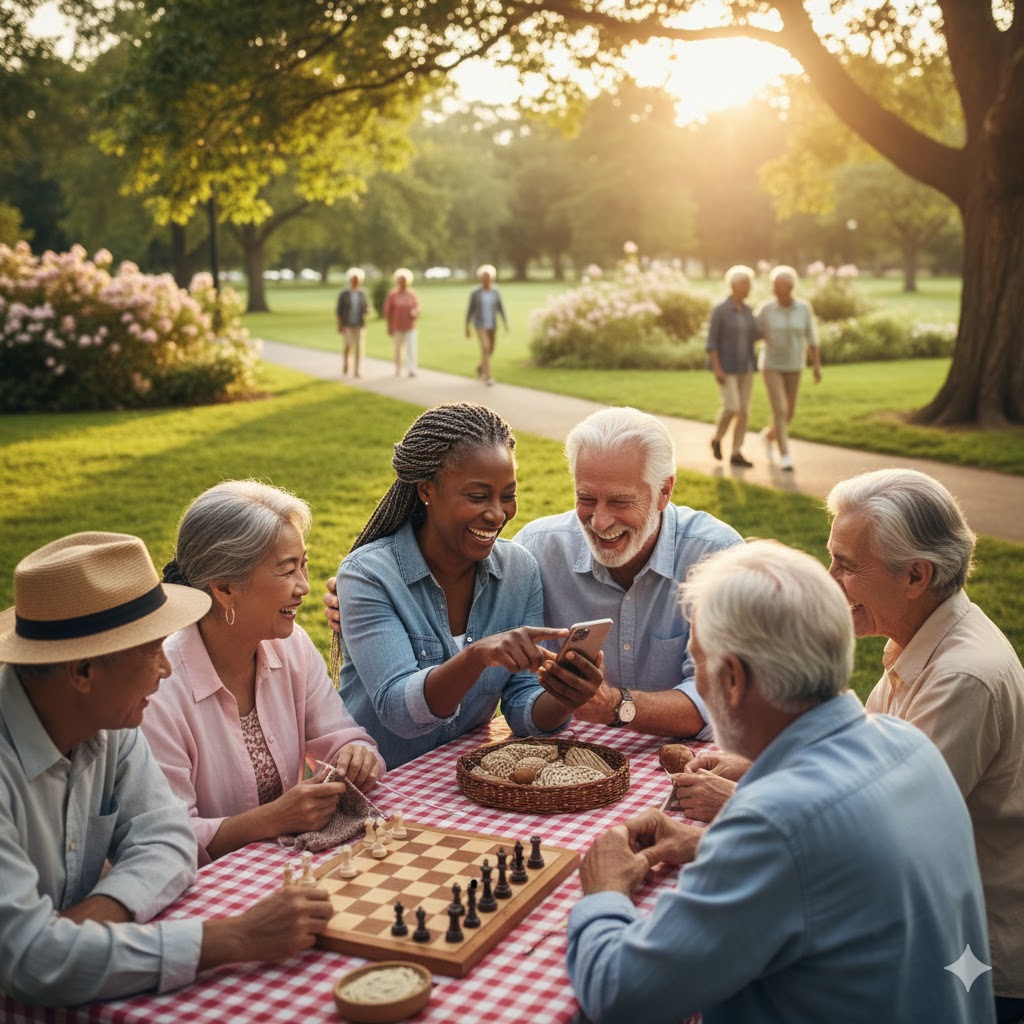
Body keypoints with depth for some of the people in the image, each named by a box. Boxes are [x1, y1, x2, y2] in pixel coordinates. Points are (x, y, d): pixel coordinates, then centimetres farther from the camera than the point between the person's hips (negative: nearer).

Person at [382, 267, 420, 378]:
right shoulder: (392, 294, -1)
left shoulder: (412, 294, 5)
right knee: (398, 349, 8)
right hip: (397, 327, -1)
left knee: (411, 347, -11)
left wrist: (415, 312, -15)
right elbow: (387, 311, 1)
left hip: (410, 327, 1)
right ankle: (398, 370, 20)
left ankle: (412, 370, -15)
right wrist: (389, 327, -2)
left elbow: (417, 307, 10)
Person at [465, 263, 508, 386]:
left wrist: (506, 324, -11)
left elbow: (501, 309, 2)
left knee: (490, 351, 14)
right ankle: (487, 377, -18)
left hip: (492, 325, 4)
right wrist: (467, 328, 0)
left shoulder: (496, 292, 1)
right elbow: (470, 310, -2)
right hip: (480, 325, -4)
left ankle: (480, 368, 42)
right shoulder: (475, 293, -7)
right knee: (485, 348, -20)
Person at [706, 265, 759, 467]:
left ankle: (736, 454, 7)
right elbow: (711, 342, -14)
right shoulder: (719, 310, -13)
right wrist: (717, 369, -22)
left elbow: (752, 336, 16)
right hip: (725, 367, -6)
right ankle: (717, 438, 15)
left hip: (744, 366, 6)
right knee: (731, 408, -14)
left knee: (743, 410, 1)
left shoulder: (747, 310, 8)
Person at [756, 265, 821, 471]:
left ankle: (769, 435, 41)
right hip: (771, 366, -3)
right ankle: (785, 456, -8)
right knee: (780, 411, -14)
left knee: (789, 412, 11)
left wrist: (817, 367, -2)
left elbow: (812, 338, -1)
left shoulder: (804, 308, -6)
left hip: (793, 367, 3)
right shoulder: (766, 309, -10)